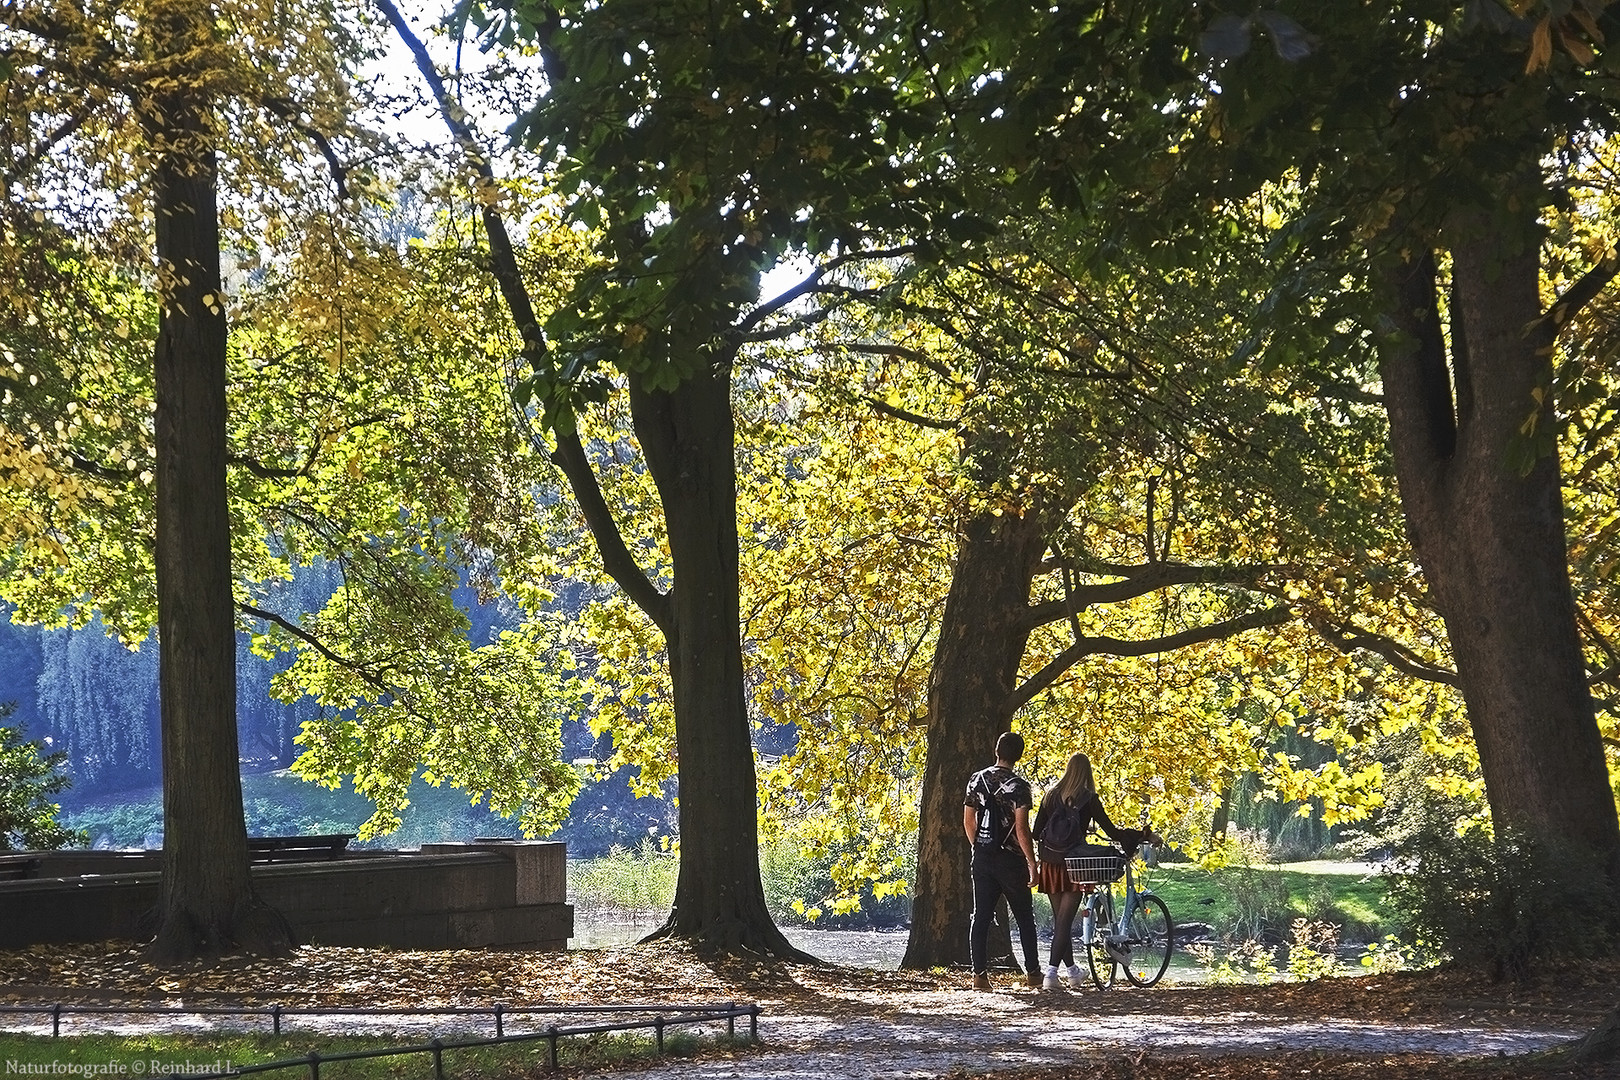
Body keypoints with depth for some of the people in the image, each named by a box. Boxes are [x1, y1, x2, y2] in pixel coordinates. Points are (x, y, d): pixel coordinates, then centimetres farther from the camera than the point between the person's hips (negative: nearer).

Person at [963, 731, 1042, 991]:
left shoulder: (977, 780, 3)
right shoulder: (1019, 785, -12)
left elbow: (968, 821, 9)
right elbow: (1022, 829, -16)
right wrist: (1032, 863, -11)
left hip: (982, 858, 4)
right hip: (1010, 859, -4)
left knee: (981, 916, 4)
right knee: (1024, 917, 9)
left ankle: (979, 973, -1)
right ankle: (1033, 972, 12)